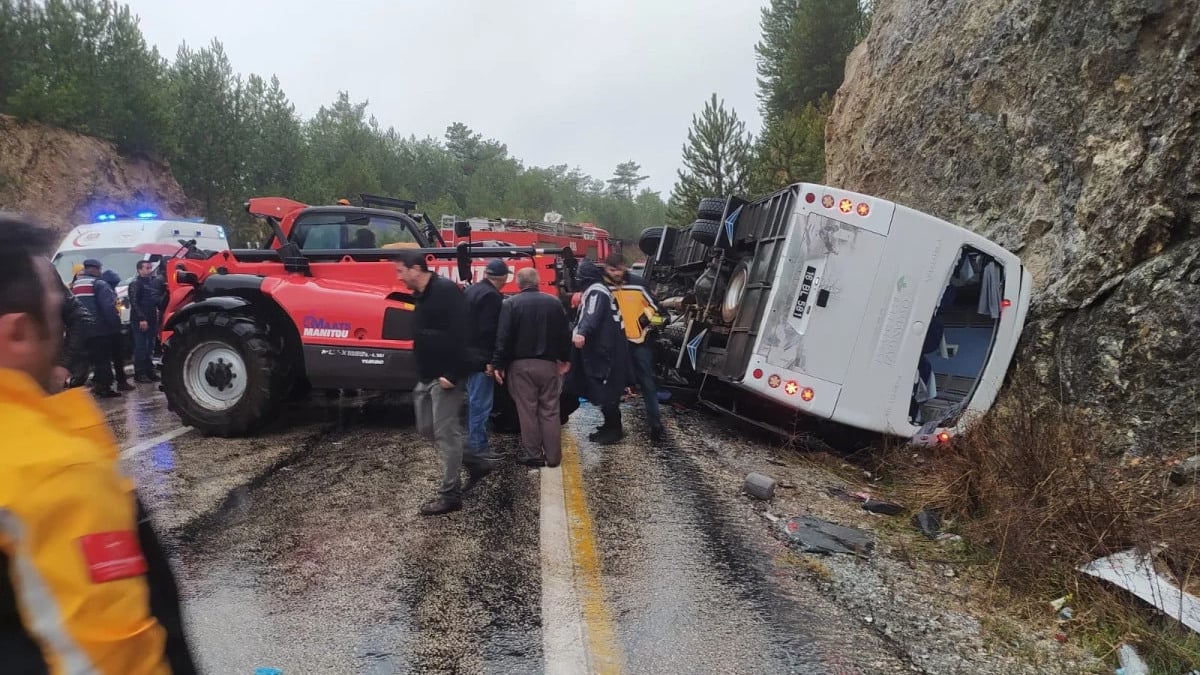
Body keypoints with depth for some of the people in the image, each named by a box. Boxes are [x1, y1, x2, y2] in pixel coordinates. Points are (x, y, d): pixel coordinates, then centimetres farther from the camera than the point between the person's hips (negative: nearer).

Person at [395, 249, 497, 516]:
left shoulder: (446, 290, -16)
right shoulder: (421, 295, 14)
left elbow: (459, 333, -23)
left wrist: (451, 373, -25)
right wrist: (422, 374, 19)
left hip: (445, 377, -10)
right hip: (427, 377, 10)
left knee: (446, 433, -4)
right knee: (427, 428, 14)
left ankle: (450, 495, 6)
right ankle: (476, 463, 25)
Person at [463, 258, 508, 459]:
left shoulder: (471, 290, 11)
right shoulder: (492, 296, -18)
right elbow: (489, 331, -23)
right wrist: (492, 360, -20)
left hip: (469, 355, 10)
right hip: (482, 357, -10)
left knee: (474, 401, 18)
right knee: (481, 403, -3)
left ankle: (473, 441, 28)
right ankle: (478, 447, 3)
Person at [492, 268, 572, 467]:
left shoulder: (510, 304, -6)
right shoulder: (554, 302, 5)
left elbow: (503, 337, -11)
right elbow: (565, 333, 8)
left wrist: (498, 364, -7)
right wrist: (565, 359, 19)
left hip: (521, 364, -3)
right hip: (548, 363, 3)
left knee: (527, 410, 3)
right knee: (550, 410, 8)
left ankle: (532, 455, 7)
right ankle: (553, 456, 11)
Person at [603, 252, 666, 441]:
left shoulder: (637, 283, -5)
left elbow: (653, 304, 6)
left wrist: (648, 317, -7)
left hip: (638, 340, 0)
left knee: (647, 382, 3)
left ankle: (655, 423, 10)